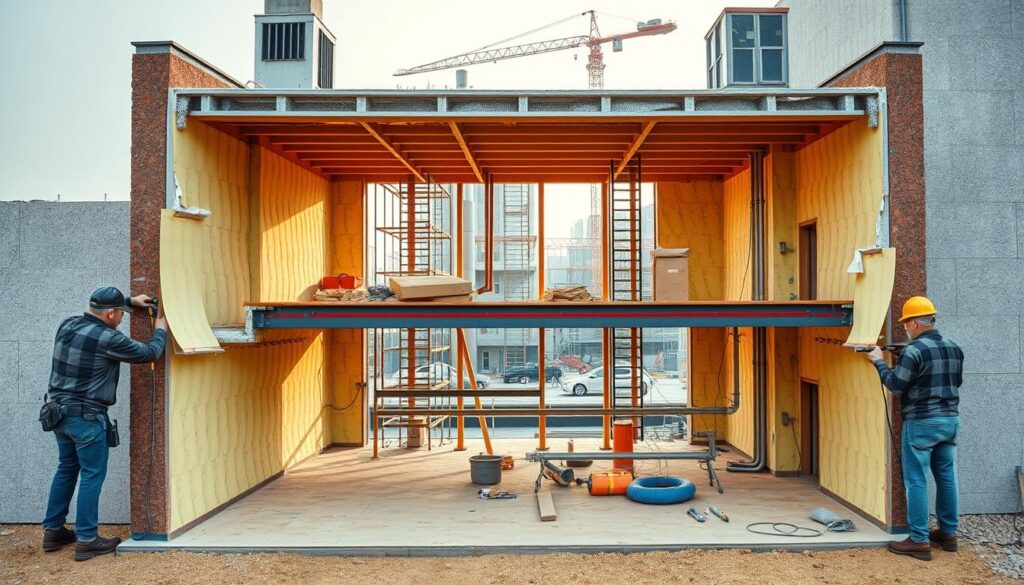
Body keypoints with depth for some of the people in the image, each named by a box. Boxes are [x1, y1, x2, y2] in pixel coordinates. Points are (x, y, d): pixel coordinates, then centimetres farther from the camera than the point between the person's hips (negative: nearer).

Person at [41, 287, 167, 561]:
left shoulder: (67, 325, 2)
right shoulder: (108, 340, -20)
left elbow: (95, 313, 24)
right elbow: (149, 353, -9)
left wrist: (131, 301, 24)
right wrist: (161, 330, 9)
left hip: (60, 411, 8)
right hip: (87, 417, -8)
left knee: (66, 469, 19)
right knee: (92, 475, 2)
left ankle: (53, 531, 27)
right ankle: (86, 540, 6)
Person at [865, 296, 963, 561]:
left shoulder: (914, 351, -16)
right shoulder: (954, 348, 9)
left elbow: (896, 385, -12)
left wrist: (879, 362, 0)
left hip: (922, 423, -8)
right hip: (951, 420, 8)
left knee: (916, 481, -2)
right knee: (947, 477, 15)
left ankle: (919, 541, -1)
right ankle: (948, 533, 25)